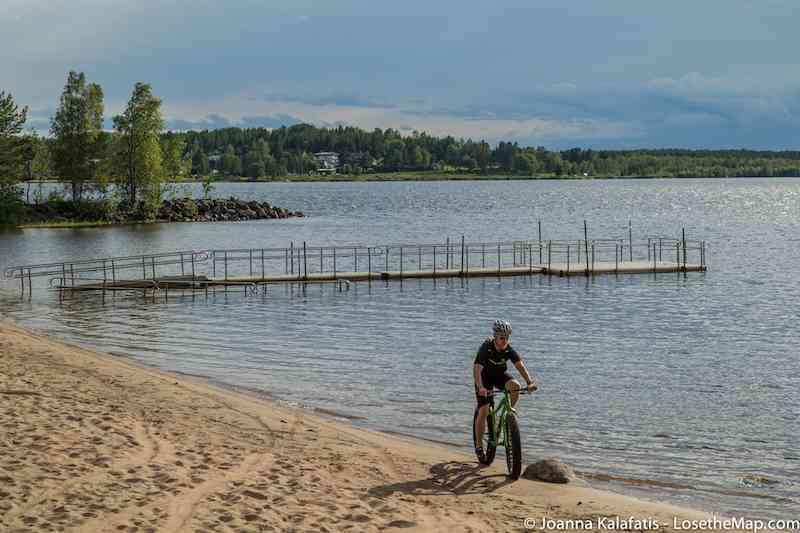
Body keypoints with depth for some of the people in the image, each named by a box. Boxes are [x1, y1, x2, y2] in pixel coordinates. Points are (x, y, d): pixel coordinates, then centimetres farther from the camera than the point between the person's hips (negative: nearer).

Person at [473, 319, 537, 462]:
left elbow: (520, 366, -27)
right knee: (483, 411, -13)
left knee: (515, 386, -29)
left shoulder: (509, 350, -18)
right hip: (485, 377, -3)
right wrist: (480, 387, -54)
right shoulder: (485, 349, -29)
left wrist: (529, 382, -42)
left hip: (500, 375, 3)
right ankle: (478, 446, 0)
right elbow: (477, 369, -39)